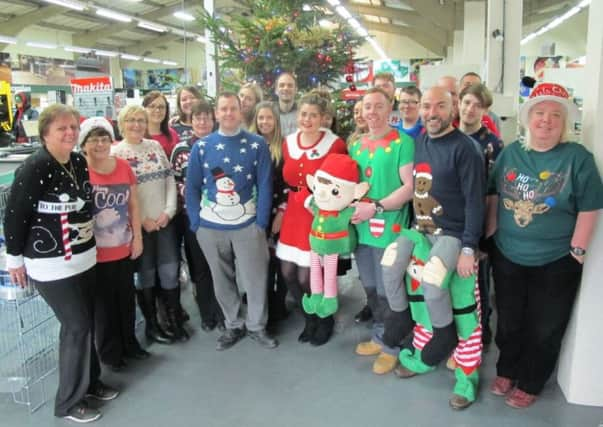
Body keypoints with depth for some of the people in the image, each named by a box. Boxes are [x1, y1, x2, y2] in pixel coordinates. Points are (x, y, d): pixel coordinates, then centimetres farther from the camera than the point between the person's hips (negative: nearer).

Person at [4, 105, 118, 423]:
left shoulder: (80, 162, 3)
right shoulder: (34, 168, -19)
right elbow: (14, 216, -15)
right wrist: (15, 258, -7)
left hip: (85, 258, 7)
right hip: (52, 264, -7)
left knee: (87, 322, 15)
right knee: (77, 326, -1)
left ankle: (90, 382, 36)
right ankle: (69, 402, 17)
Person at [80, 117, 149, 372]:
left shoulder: (123, 167, 2)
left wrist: (137, 237, 7)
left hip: (124, 249, 5)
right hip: (95, 253, -4)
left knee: (126, 300, 17)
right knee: (103, 304, 10)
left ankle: (129, 344, 36)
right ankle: (110, 352, 27)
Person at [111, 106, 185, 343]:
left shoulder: (155, 146, 7)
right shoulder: (115, 152, -6)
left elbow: (170, 179, 6)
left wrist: (169, 211, -5)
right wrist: (141, 220, -11)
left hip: (164, 220, 4)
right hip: (137, 224, -3)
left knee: (170, 270, 7)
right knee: (146, 273, 8)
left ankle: (175, 320, 22)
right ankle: (151, 324, 23)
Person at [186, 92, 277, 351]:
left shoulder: (257, 144, -2)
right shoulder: (201, 146, 2)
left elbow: (265, 185, -4)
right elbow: (192, 187, 3)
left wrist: (262, 222, -9)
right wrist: (196, 222, -3)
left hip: (247, 225, -1)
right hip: (211, 227, 2)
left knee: (255, 279, 6)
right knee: (222, 281, 14)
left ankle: (256, 326, 26)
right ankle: (233, 325, 32)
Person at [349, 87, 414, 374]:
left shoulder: (403, 142, -9)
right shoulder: (356, 145, 11)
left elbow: (410, 186, -15)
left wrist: (376, 207, -20)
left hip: (389, 230, -6)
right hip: (361, 228, 6)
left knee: (388, 292, 5)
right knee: (371, 289, 18)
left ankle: (391, 345, 24)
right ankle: (380, 336, 37)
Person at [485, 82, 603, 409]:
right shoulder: (510, 153, 1)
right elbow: (493, 198, 6)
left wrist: (576, 252, -10)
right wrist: (486, 236, 3)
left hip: (555, 263, -3)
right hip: (507, 257, 3)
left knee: (544, 330, 13)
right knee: (509, 322, 19)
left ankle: (529, 384, 33)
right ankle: (506, 371, 41)